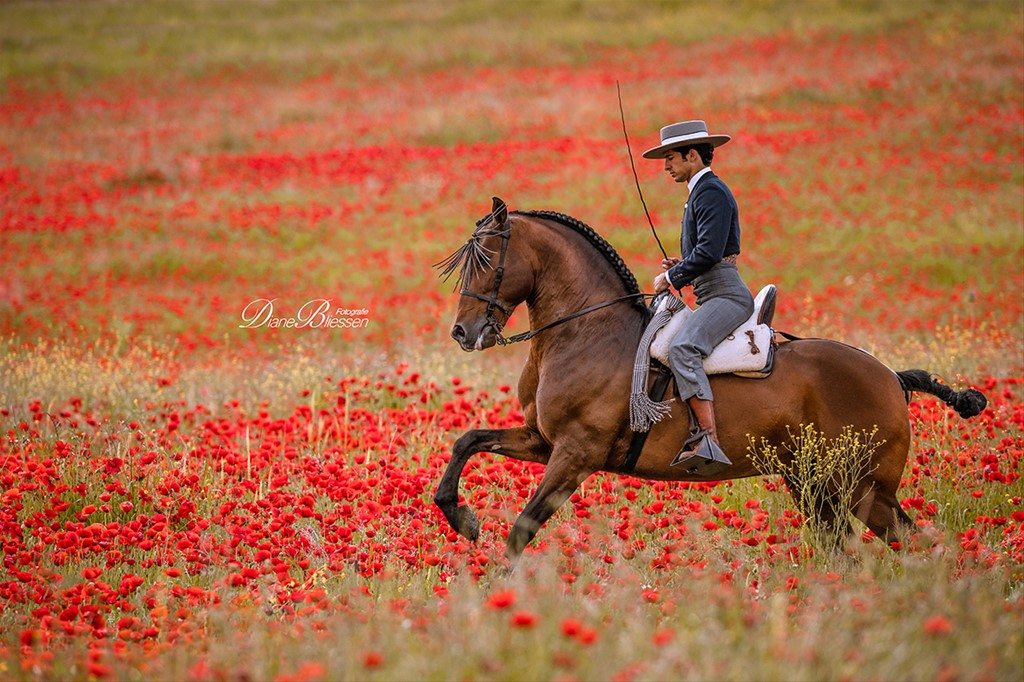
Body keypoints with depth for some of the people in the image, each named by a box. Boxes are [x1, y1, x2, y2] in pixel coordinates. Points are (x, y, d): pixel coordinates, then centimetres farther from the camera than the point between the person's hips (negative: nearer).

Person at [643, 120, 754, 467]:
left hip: (726, 295, -12)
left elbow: (709, 251, -22)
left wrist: (671, 277, -11)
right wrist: (679, 268, 13)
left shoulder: (711, 192, -11)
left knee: (682, 349, -31)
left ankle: (710, 440, -40)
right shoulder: (700, 192, 23)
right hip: (711, 297, 12)